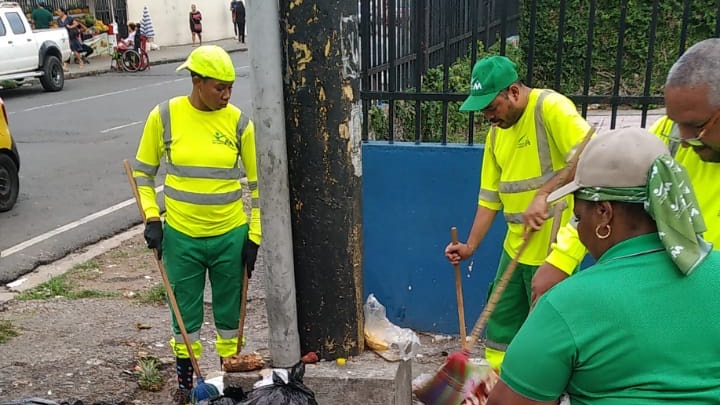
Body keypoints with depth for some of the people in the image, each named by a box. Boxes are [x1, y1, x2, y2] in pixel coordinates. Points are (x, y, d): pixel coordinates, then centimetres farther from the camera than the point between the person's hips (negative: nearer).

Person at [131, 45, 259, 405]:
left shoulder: (238, 121, -6)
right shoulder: (164, 116, -6)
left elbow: (258, 181, 1)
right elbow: (143, 172, 5)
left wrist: (254, 234, -1)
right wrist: (151, 218, -4)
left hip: (230, 235, 0)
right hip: (181, 235, 0)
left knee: (229, 312, 13)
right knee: (185, 314, 13)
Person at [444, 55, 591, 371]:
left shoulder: (551, 108, -14)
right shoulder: (497, 132, 10)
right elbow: (490, 196, 12)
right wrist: (470, 246, 7)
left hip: (554, 248, -8)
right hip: (516, 247, 8)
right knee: (500, 321, 18)